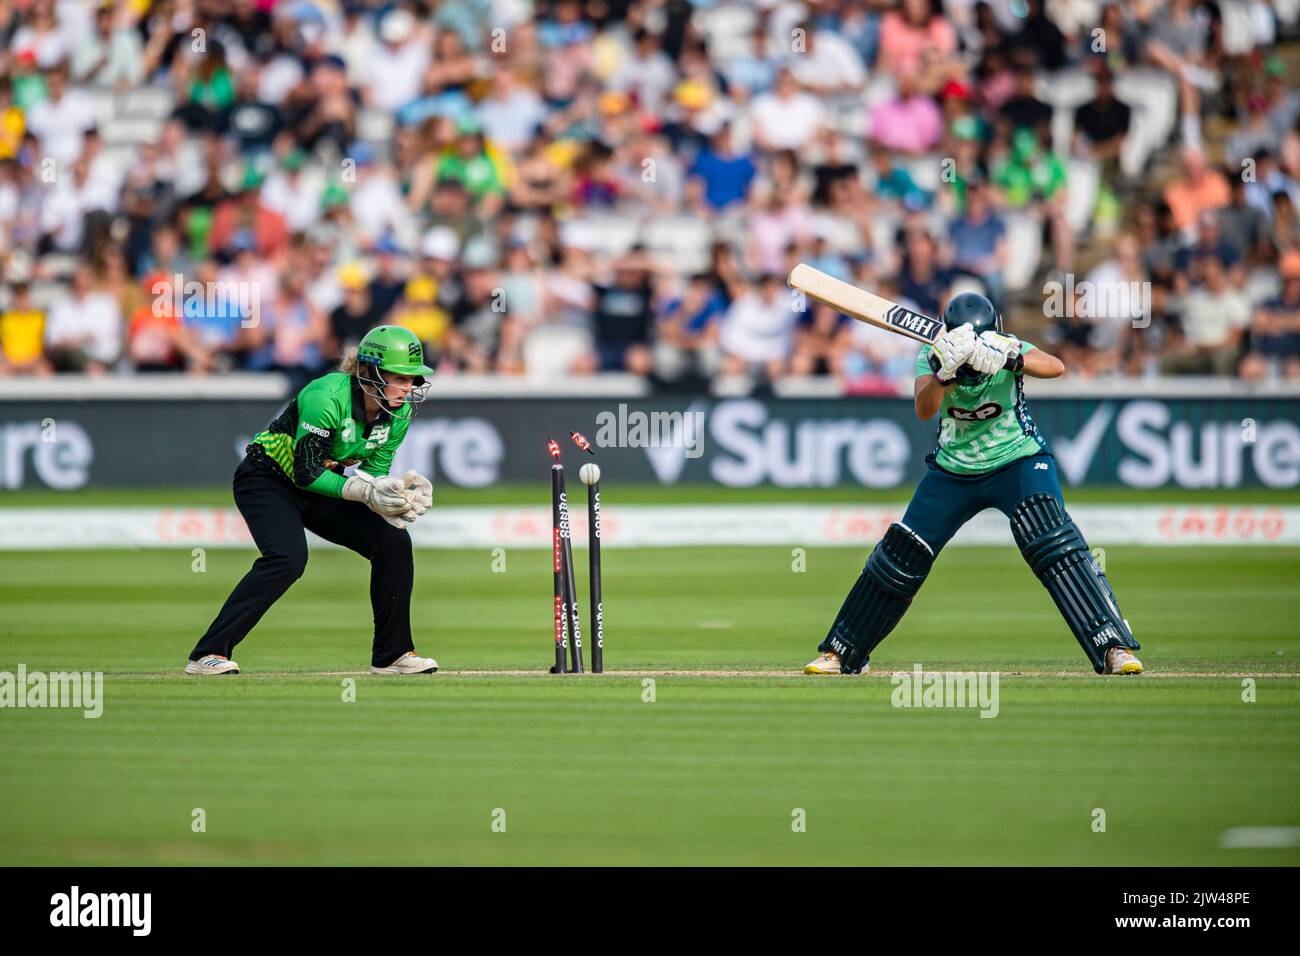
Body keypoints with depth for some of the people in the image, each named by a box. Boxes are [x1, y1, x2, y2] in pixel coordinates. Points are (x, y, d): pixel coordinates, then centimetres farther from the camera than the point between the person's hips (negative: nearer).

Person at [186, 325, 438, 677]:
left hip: (319, 485, 7)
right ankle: (208, 654, -30)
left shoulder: (398, 411, -8)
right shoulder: (327, 397, -31)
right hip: (267, 479, -7)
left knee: (393, 541, -6)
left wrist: (395, 493, -22)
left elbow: (375, 470, 0)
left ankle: (392, 654, 7)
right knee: (288, 557, -30)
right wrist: (366, 492, -35)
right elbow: (305, 472, -29)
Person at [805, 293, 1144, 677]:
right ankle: (841, 652, 19)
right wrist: (946, 372, -48)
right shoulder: (933, 357, -13)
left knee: (1053, 545, -25)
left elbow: (1055, 367, -35)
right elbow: (924, 410, -29)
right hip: (952, 472, 3)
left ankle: (1113, 647, -25)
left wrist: (1010, 359, -53)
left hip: (1018, 462, -3)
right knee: (899, 557, 3)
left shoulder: (1006, 350, -17)